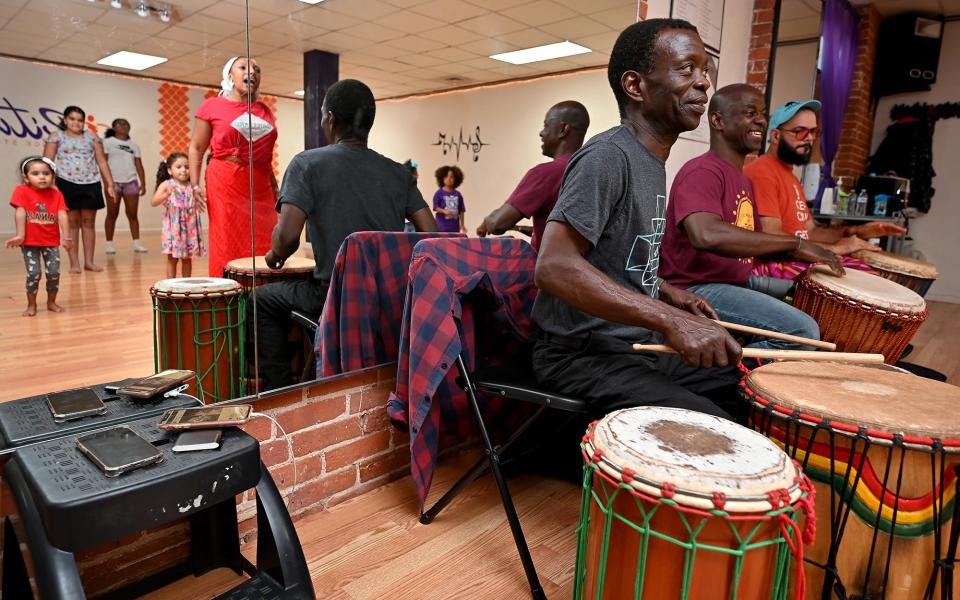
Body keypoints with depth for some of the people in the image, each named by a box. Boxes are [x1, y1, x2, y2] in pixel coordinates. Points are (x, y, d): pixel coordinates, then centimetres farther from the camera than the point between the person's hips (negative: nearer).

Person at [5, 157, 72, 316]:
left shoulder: (56, 194, 0)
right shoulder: (21, 191, -6)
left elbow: (62, 215, -8)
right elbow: (20, 213, -12)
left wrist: (66, 237, -18)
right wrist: (20, 235, -18)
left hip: (52, 242, 2)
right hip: (29, 242, -2)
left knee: (54, 273, 2)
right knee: (33, 274, -4)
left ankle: (51, 302, 22)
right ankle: (31, 305, 14)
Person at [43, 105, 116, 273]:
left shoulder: (93, 137, 11)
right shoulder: (56, 137, 5)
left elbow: (102, 162, 9)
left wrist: (110, 185, 3)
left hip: (91, 184, 2)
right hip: (67, 184, -2)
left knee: (89, 223, 5)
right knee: (72, 223, 1)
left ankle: (89, 261, 11)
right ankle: (74, 263, 4)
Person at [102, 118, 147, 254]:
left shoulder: (133, 144, 15)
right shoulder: (108, 142, 6)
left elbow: (139, 165, 12)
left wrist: (143, 183, 3)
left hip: (131, 182, 2)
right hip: (114, 182, -2)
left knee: (132, 214, 1)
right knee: (112, 214, 1)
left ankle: (136, 243, 1)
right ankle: (109, 244, 7)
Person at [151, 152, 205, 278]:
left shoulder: (191, 186, 5)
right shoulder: (166, 185, -4)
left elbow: (198, 205, 14)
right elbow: (153, 202, -14)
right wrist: (166, 194, -30)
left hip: (190, 229, 3)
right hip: (173, 229, -3)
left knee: (187, 258, 10)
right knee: (172, 259, 3)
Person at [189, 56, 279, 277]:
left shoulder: (264, 110, 14)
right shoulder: (212, 106, 3)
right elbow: (196, 148, 3)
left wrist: (274, 187, 18)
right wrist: (195, 184, -9)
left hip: (261, 187, 4)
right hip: (225, 185, -4)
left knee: (264, 251, 0)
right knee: (228, 250, -3)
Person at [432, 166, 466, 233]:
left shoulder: (458, 195, 7)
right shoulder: (439, 193, -2)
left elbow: (461, 211, 10)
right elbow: (435, 207, -5)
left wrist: (462, 225, 10)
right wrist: (444, 211, -22)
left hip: (454, 227, 4)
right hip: (442, 226, -4)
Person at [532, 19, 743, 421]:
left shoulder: (653, 162, 13)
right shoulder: (607, 156, -18)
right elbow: (555, 266, -31)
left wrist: (667, 292, 10)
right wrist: (672, 319, -34)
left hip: (640, 343, 10)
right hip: (583, 353, -10)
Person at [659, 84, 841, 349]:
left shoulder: (744, 180, 19)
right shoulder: (702, 172, -15)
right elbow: (707, 235, -35)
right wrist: (796, 243, -27)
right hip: (697, 289, -11)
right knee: (803, 331, -23)